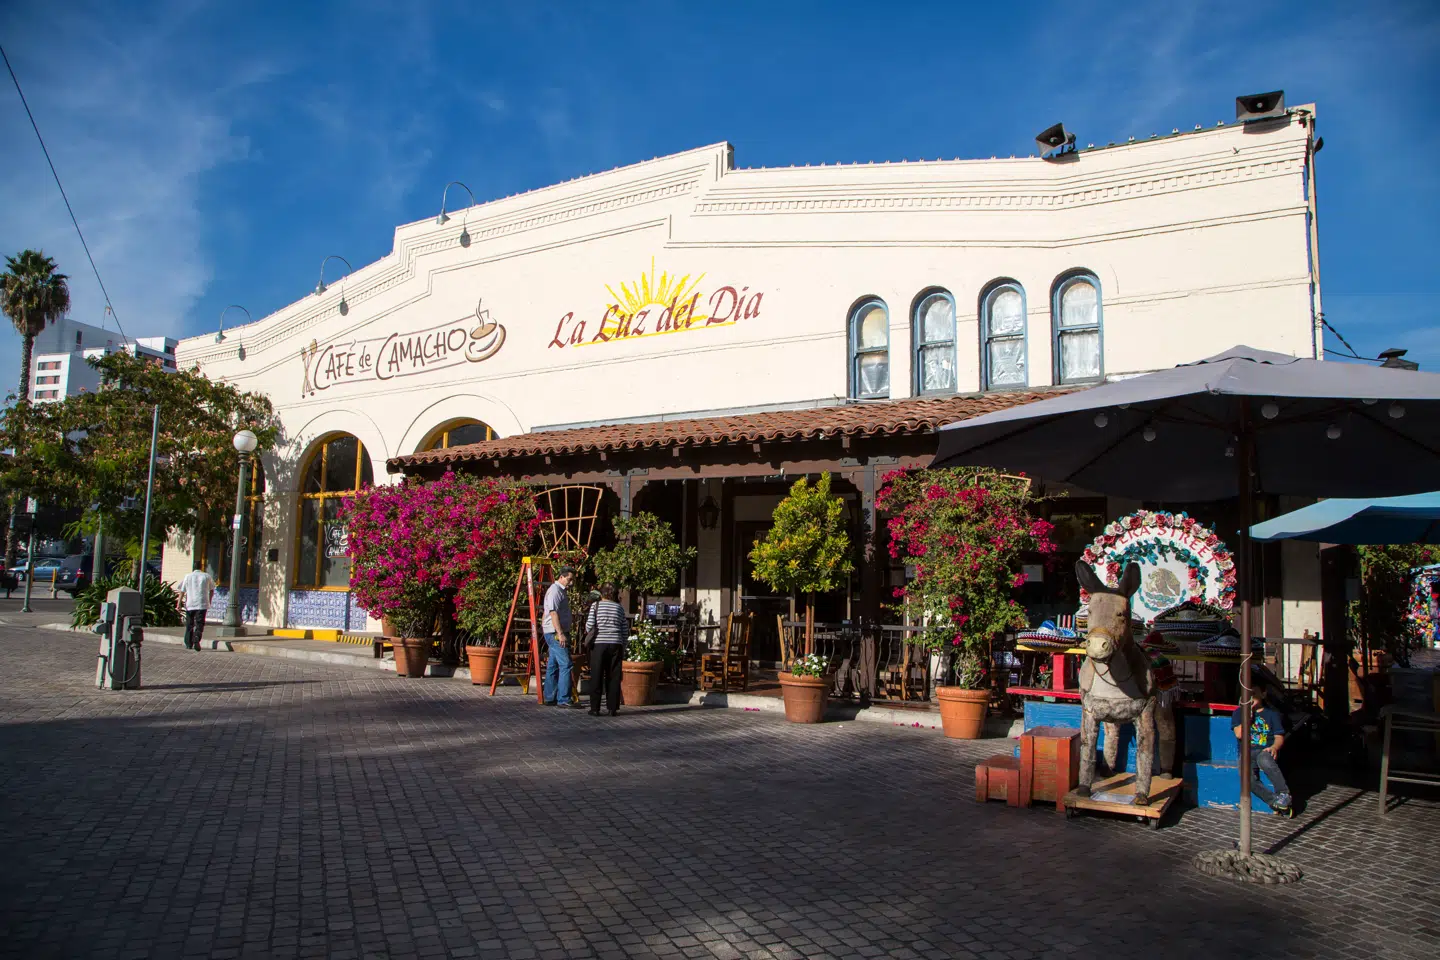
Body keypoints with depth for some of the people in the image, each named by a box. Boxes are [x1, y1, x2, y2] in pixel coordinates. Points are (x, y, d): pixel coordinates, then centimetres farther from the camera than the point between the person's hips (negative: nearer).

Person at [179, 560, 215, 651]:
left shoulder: (188, 576, 4)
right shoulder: (207, 576, 4)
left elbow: (182, 591, 3)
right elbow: (211, 589, 15)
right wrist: (209, 601, 28)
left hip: (190, 604, 2)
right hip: (202, 604, -2)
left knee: (189, 624, 14)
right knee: (199, 624, -3)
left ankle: (189, 644, 22)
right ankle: (196, 640, -25)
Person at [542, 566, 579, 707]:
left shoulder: (562, 591, 19)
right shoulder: (554, 591, -12)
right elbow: (553, 613, -20)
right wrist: (560, 634, -26)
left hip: (558, 634, 10)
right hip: (555, 633, -10)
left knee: (553, 666, 10)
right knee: (565, 664, -13)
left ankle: (550, 698, 14)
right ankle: (564, 699, -13)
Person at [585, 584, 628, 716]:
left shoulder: (595, 605, 4)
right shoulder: (619, 608, 11)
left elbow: (589, 626, -5)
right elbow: (625, 630, 9)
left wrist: (588, 632, 17)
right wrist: (623, 648, 17)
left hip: (599, 644, -2)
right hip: (616, 644, 2)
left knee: (596, 677, 4)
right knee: (613, 677, 7)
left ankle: (595, 708, 4)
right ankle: (612, 708, 8)